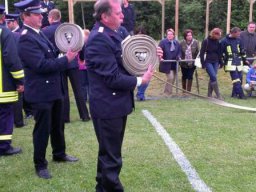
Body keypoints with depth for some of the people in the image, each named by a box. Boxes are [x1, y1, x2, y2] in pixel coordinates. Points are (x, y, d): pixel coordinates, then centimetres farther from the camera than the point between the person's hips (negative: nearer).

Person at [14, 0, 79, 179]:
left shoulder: (39, 33, 10)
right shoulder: (26, 39, -19)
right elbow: (42, 65, -25)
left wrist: (64, 55, 1)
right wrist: (66, 59, -20)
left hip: (54, 88, 9)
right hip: (41, 92, -9)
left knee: (58, 125, 21)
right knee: (43, 129, 3)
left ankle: (59, 154, 39)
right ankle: (40, 164, 18)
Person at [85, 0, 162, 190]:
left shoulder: (114, 34, 8)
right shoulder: (99, 39, -22)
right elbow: (113, 78, -25)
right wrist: (140, 81, -12)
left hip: (116, 104, 10)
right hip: (108, 107, -10)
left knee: (109, 153, 24)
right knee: (111, 158, 3)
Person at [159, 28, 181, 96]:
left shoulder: (176, 43, 9)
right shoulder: (163, 42, -7)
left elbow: (179, 51, 13)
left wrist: (178, 57, -5)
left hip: (174, 64, 6)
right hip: (166, 64, -6)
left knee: (173, 78, 11)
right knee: (170, 77, -12)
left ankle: (167, 92, 26)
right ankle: (168, 92, 2)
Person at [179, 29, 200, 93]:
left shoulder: (196, 42, -8)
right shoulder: (182, 43, -8)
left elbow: (198, 52, -4)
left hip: (192, 63, -1)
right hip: (184, 63, 1)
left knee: (190, 77, -1)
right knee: (184, 76, 14)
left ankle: (188, 91, 10)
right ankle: (184, 90, 31)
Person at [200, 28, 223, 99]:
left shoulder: (217, 42, 7)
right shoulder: (206, 41, -8)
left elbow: (219, 53, 15)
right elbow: (202, 53, -7)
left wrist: (221, 63, 13)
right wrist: (203, 64, -11)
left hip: (215, 62, 5)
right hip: (208, 62, -5)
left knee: (212, 78, 5)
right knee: (214, 77, -14)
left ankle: (209, 94, 14)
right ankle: (218, 95, -11)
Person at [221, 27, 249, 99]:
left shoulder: (238, 40, 9)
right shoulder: (224, 41, -8)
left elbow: (242, 50, 18)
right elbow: (221, 52, -5)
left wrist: (244, 60, 21)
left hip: (239, 61, 6)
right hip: (230, 62, -6)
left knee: (240, 78, 6)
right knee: (236, 79, -12)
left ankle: (235, 93, 18)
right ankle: (241, 94, -11)